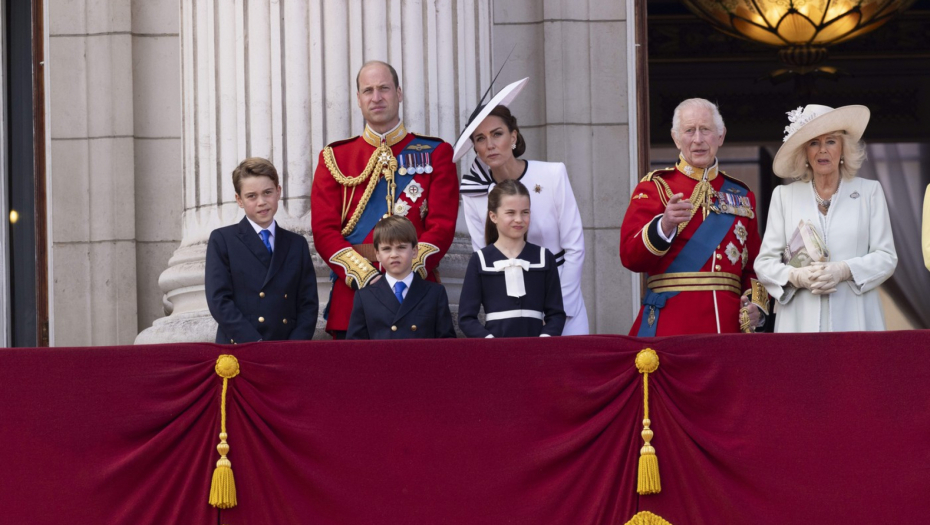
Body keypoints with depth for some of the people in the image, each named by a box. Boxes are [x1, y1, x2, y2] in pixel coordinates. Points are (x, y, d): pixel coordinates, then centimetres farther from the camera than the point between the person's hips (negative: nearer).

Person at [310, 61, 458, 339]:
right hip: (352, 293, 0)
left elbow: (442, 225, 1)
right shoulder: (334, 158, 11)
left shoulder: (435, 153, 9)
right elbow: (324, 230, 2)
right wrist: (368, 278, -12)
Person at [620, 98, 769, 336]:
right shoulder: (654, 187, 6)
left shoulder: (741, 195, 18)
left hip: (729, 324, 3)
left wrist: (757, 305, 1)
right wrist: (664, 226, -23)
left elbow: (754, 266, 20)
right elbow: (630, 256, -6)